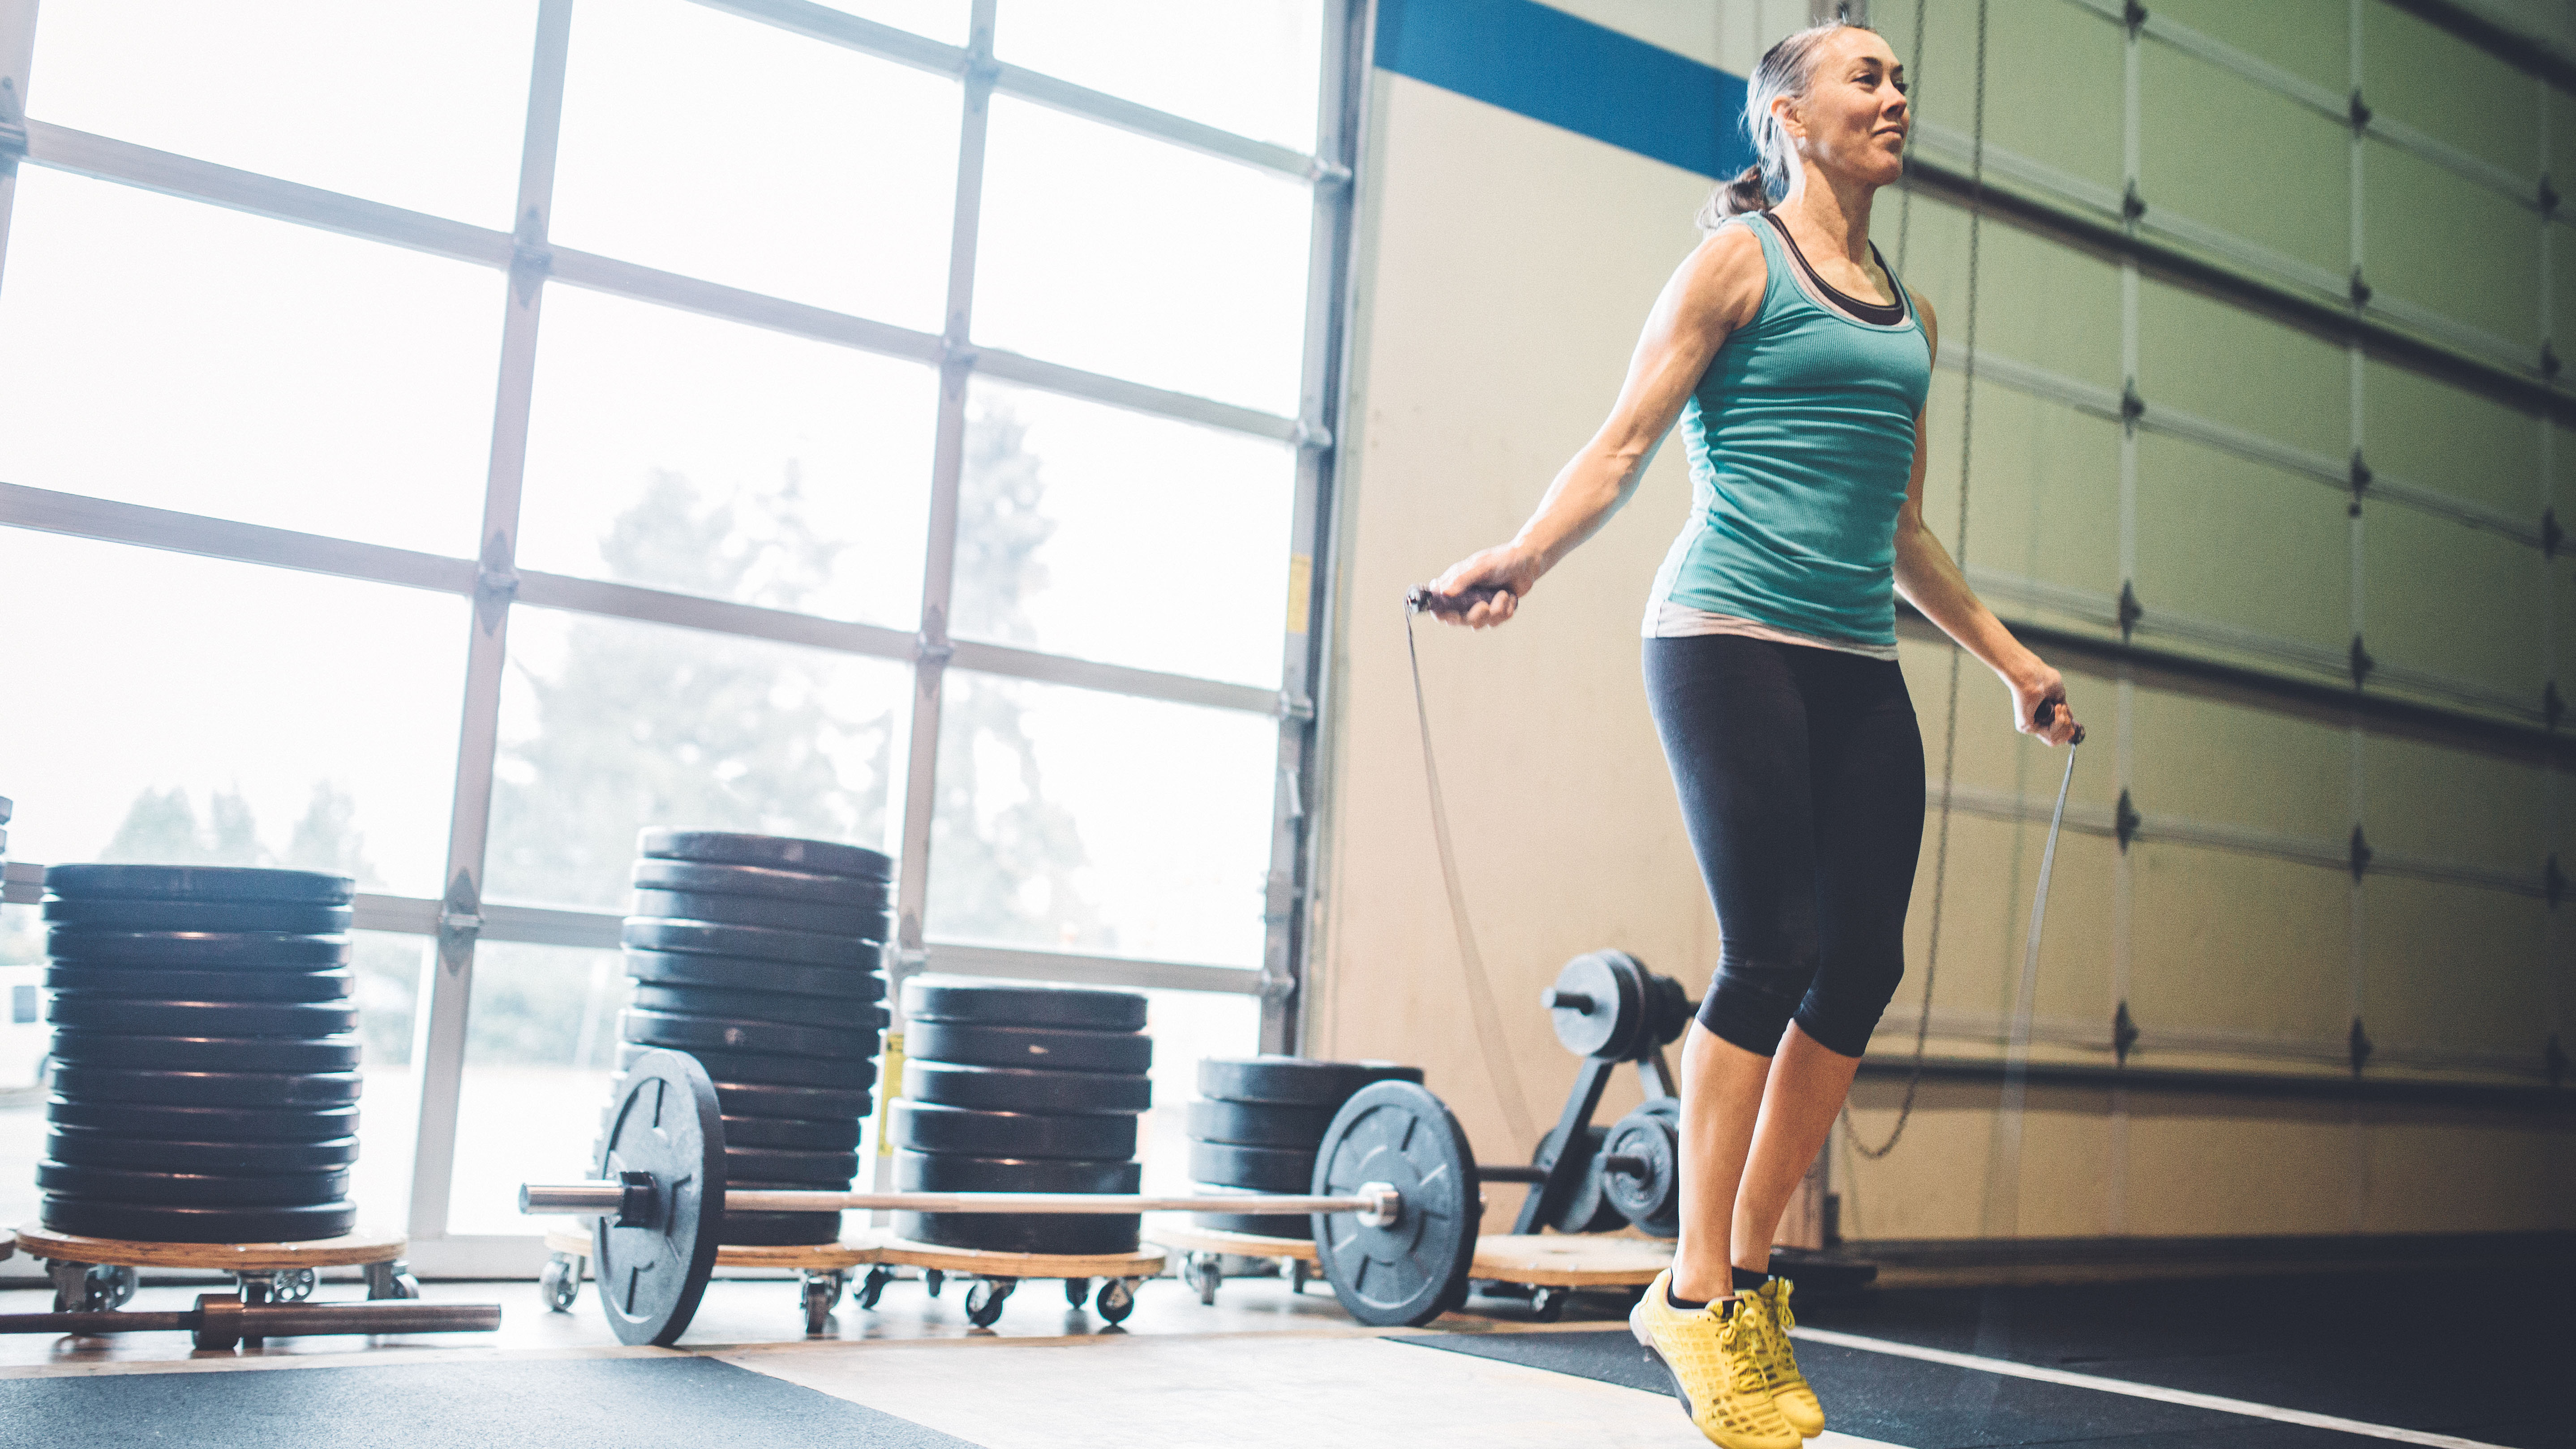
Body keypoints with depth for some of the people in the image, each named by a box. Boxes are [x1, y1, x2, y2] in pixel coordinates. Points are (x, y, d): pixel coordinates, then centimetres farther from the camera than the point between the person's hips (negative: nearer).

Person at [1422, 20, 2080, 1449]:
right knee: (1771, 955, -11)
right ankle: (1697, 1295, 0)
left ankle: (1747, 1276, 10)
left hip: (1859, 670, 7)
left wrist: (2008, 655, 29)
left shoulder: (1911, 314, 21)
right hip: (1728, 637, -7)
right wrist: (1522, 555, -22)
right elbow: (1625, 442, -6)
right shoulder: (1739, 259, 2)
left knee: (1864, 960, -1)